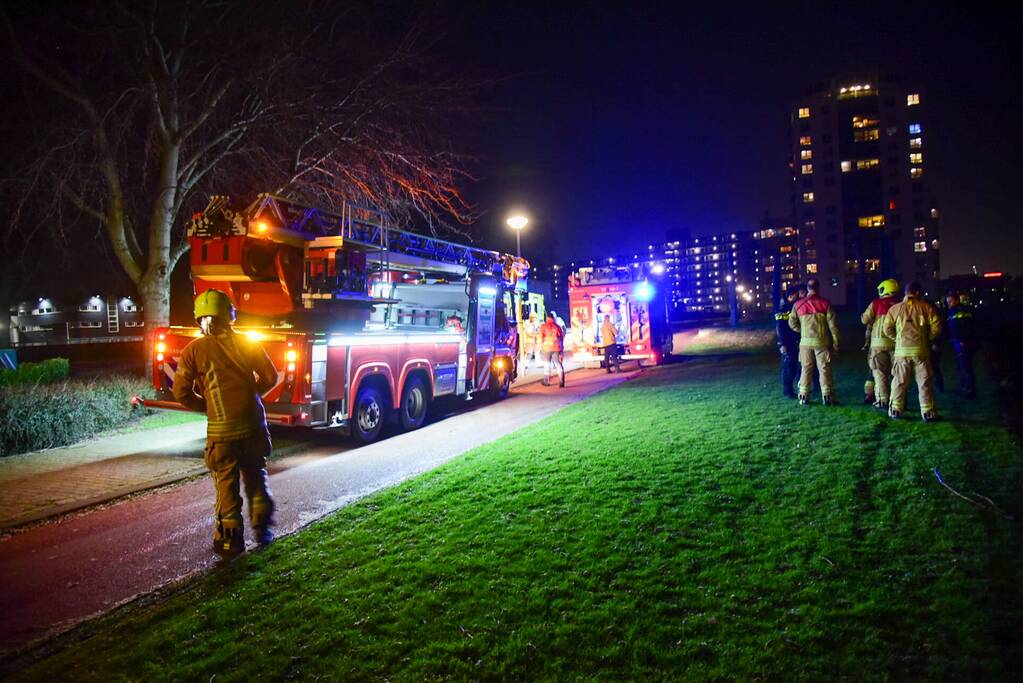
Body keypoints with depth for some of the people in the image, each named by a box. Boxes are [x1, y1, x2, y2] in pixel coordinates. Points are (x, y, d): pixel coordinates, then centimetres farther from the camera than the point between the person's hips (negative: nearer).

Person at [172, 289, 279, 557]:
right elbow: (270, 377, 5)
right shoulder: (247, 343, 3)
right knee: (256, 476, 19)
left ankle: (230, 540, 15)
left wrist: (207, 406, 13)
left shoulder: (194, 350, -2)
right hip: (254, 424, 2)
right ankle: (262, 527, 21)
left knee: (226, 485, 9)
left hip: (221, 430, -2)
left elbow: (182, 393, -2)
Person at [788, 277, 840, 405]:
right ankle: (827, 397, 2)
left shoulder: (798, 304, 1)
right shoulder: (825, 303, -4)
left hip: (805, 342, 2)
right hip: (822, 342, -2)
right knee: (824, 369, 3)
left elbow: (792, 323, 7)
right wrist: (835, 343, 1)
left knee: (806, 369, 9)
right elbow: (833, 325, -4)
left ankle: (804, 396, 10)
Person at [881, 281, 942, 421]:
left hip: (902, 350, 1)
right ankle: (928, 412, 4)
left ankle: (895, 410, 10)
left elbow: (887, 329, 4)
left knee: (899, 382, 8)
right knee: (925, 382, 4)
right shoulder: (926, 307, 1)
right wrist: (928, 338, 11)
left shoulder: (895, 308, 5)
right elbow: (936, 327, -5)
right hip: (921, 350, -1)